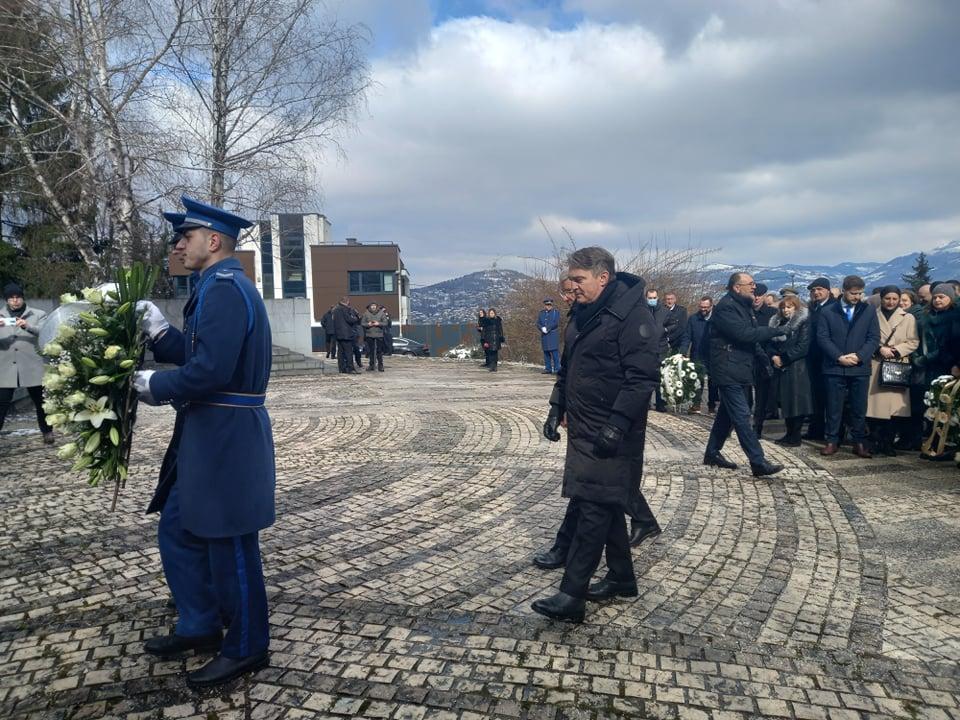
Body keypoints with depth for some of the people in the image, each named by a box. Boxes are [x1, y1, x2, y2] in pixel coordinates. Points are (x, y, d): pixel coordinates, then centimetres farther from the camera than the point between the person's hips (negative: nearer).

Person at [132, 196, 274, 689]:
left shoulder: (225, 288, -18)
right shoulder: (219, 287, 15)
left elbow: (210, 370, -26)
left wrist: (156, 386, -11)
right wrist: (160, 333, 5)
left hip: (226, 441, -10)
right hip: (207, 437, 10)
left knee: (230, 545, 4)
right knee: (178, 532, 20)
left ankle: (246, 648, 22)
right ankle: (201, 626, 36)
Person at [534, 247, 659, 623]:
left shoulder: (633, 315, -15)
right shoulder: (583, 314, 13)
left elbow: (643, 377, -21)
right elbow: (567, 369, 21)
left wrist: (616, 425, -24)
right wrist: (557, 409, 14)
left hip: (611, 437, -9)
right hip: (583, 432, 9)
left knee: (592, 509, -8)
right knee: (606, 506, 16)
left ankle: (571, 597, -3)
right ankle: (621, 579, 30)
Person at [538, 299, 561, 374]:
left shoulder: (556, 312, 5)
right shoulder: (541, 313, 17)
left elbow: (556, 323, -8)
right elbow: (538, 324, 9)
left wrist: (547, 328, -12)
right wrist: (542, 328, -11)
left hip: (553, 336, -4)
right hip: (544, 336, 5)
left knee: (555, 352, -9)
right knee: (546, 352, 5)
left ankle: (557, 369, -8)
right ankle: (548, 369, 10)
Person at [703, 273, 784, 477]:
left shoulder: (744, 306, 15)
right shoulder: (725, 307, -15)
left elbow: (752, 334, 15)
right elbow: (744, 334, -23)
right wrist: (775, 330, -17)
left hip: (741, 370, 10)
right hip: (728, 370, -10)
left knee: (728, 414, 15)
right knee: (742, 416, -10)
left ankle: (712, 453, 26)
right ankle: (758, 462, -10)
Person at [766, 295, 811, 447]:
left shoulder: (803, 322, -6)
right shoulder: (777, 322, 14)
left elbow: (802, 347, -13)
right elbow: (770, 343, 11)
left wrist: (783, 359, -14)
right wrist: (773, 356, -8)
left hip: (796, 367, -6)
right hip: (780, 368, 6)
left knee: (796, 401, -3)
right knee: (784, 401, 8)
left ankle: (795, 437, 3)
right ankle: (789, 433, 18)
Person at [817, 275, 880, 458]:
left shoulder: (868, 311, 7)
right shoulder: (828, 312, 5)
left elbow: (874, 338, 3)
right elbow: (822, 338, -1)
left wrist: (859, 356, -12)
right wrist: (839, 357, -12)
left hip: (860, 368, 1)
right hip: (834, 367, -1)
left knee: (859, 408, 5)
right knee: (833, 407, 3)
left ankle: (859, 442, 13)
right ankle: (832, 441, 11)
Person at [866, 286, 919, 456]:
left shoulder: (908, 318, 10)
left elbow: (913, 342, 6)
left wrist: (896, 351, -9)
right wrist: (880, 349, -11)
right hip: (876, 366, -1)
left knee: (895, 407, -3)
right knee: (876, 404, -4)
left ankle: (888, 443, 7)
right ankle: (877, 442, 6)